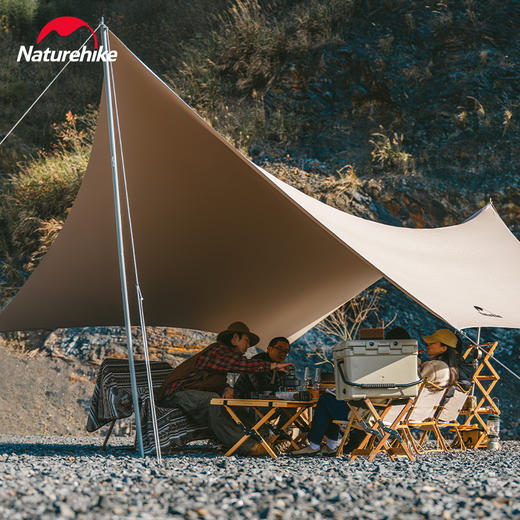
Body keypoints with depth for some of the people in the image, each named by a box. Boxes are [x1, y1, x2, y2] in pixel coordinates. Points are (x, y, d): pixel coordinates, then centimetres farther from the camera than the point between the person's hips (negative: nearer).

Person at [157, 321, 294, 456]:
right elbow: (241, 365, -27)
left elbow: (218, 384, 23)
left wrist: (226, 389, -2)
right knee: (212, 400, -32)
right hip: (176, 393, -11)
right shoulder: (217, 349, -14)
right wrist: (274, 365, -24)